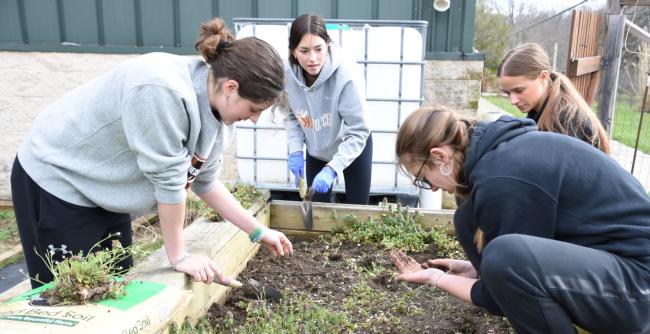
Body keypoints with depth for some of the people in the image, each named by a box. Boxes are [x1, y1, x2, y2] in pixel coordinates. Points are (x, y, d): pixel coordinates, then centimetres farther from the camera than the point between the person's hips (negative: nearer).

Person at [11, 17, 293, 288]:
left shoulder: (211, 107, -7)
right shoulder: (163, 89, -34)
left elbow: (205, 181, 2)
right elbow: (168, 178, -28)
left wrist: (259, 232, 3)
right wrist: (178, 256, -16)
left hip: (106, 193, 7)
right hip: (56, 180, -7)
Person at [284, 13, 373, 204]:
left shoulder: (345, 76, -35)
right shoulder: (287, 74, -23)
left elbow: (358, 133, -30)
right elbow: (291, 116, -4)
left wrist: (332, 168, -39)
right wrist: (295, 149, -16)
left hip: (352, 147, -3)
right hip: (316, 150, 3)